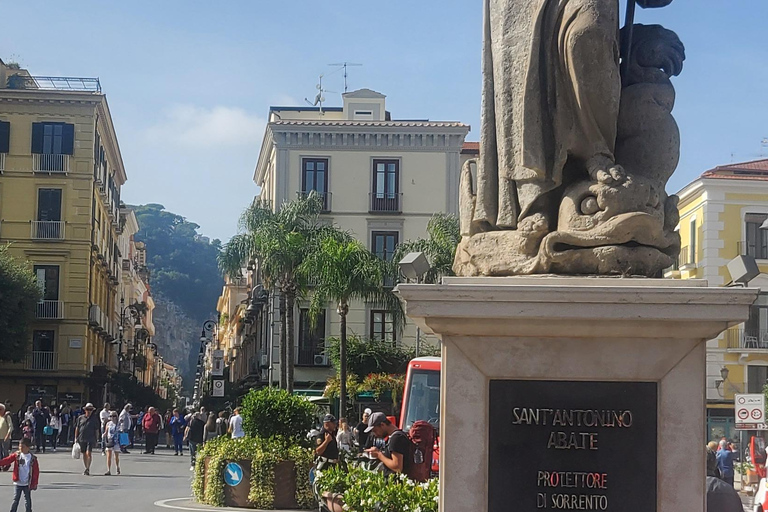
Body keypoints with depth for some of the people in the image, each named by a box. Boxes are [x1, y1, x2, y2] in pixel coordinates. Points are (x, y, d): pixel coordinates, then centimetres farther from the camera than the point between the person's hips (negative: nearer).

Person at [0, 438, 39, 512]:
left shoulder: (33, 458, -5)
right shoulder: (16, 456, -1)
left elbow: (36, 472, -3)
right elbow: (7, 460, -12)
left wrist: (34, 484, -4)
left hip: (27, 484, 0)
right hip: (18, 483, 0)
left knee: (28, 500, 9)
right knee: (16, 499, 4)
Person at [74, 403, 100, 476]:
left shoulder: (95, 419, 5)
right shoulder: (80, 418, 10)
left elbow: (97, 430, 7)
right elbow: (77, 428, 13)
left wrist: (96, 439, 3)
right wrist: (76, 438, 9)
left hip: (91, 439, -3)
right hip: (81, 439, 3)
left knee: (89, 453, -16)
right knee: (84, 454, 10)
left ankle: (88, 468, -18)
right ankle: (86, 468, 21)